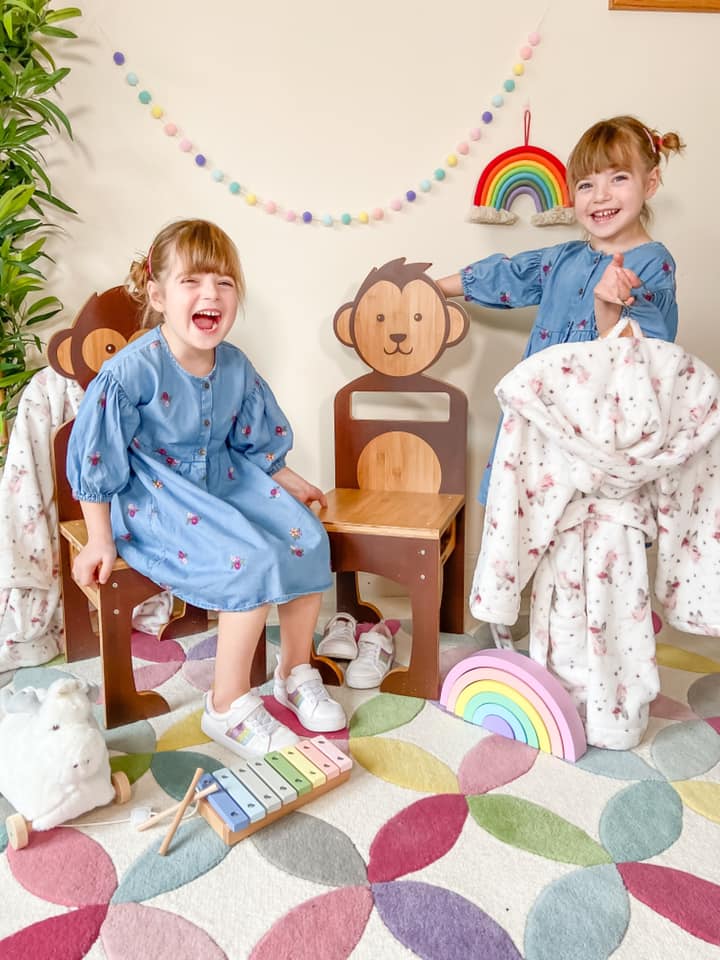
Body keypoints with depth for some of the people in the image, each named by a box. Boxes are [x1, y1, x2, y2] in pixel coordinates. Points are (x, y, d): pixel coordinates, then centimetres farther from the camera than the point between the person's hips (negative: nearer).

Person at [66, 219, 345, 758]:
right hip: (154, 496, -6)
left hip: (226, 480, 7)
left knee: (307, 536, -9)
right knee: (253, 561, -26)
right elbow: (94, 458, -14)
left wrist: (289, 482, 14)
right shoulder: (132, 371, -22)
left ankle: (296, 672, 11)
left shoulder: (235, 366, -4)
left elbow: (256, 440, 13)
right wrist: (100, 540, -10)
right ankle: (228, 706, -7)